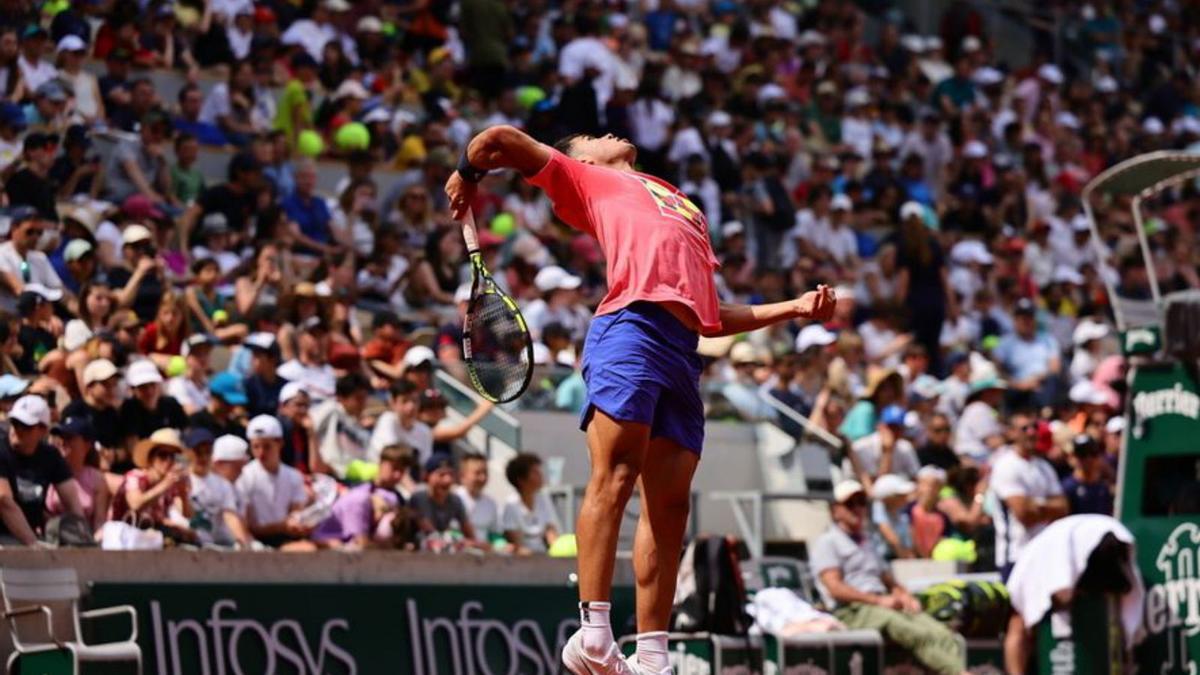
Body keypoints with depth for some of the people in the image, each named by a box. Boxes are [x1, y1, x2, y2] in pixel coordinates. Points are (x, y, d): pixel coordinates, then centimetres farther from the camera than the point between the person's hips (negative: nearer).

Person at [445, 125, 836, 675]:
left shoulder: (683, 210, 37)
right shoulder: (586, 178, 22)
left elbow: (710, 318, 33)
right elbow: (500, 141, 18)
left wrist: (795, 308, 27)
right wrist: (468, 175, 32)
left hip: (682, 353, 6)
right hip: (631, 325, -6)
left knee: (670, 503, -2)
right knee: (615, 475, -18)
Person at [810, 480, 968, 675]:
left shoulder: (868, 544, 32)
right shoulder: (826, 543, 8)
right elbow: (835, 588, -6)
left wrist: (906, 597, 6)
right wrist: (879, 600, -12)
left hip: (884, 606, 7)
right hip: (853, 611, -7)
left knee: (942, 634, -24)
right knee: (918, 635, -33)